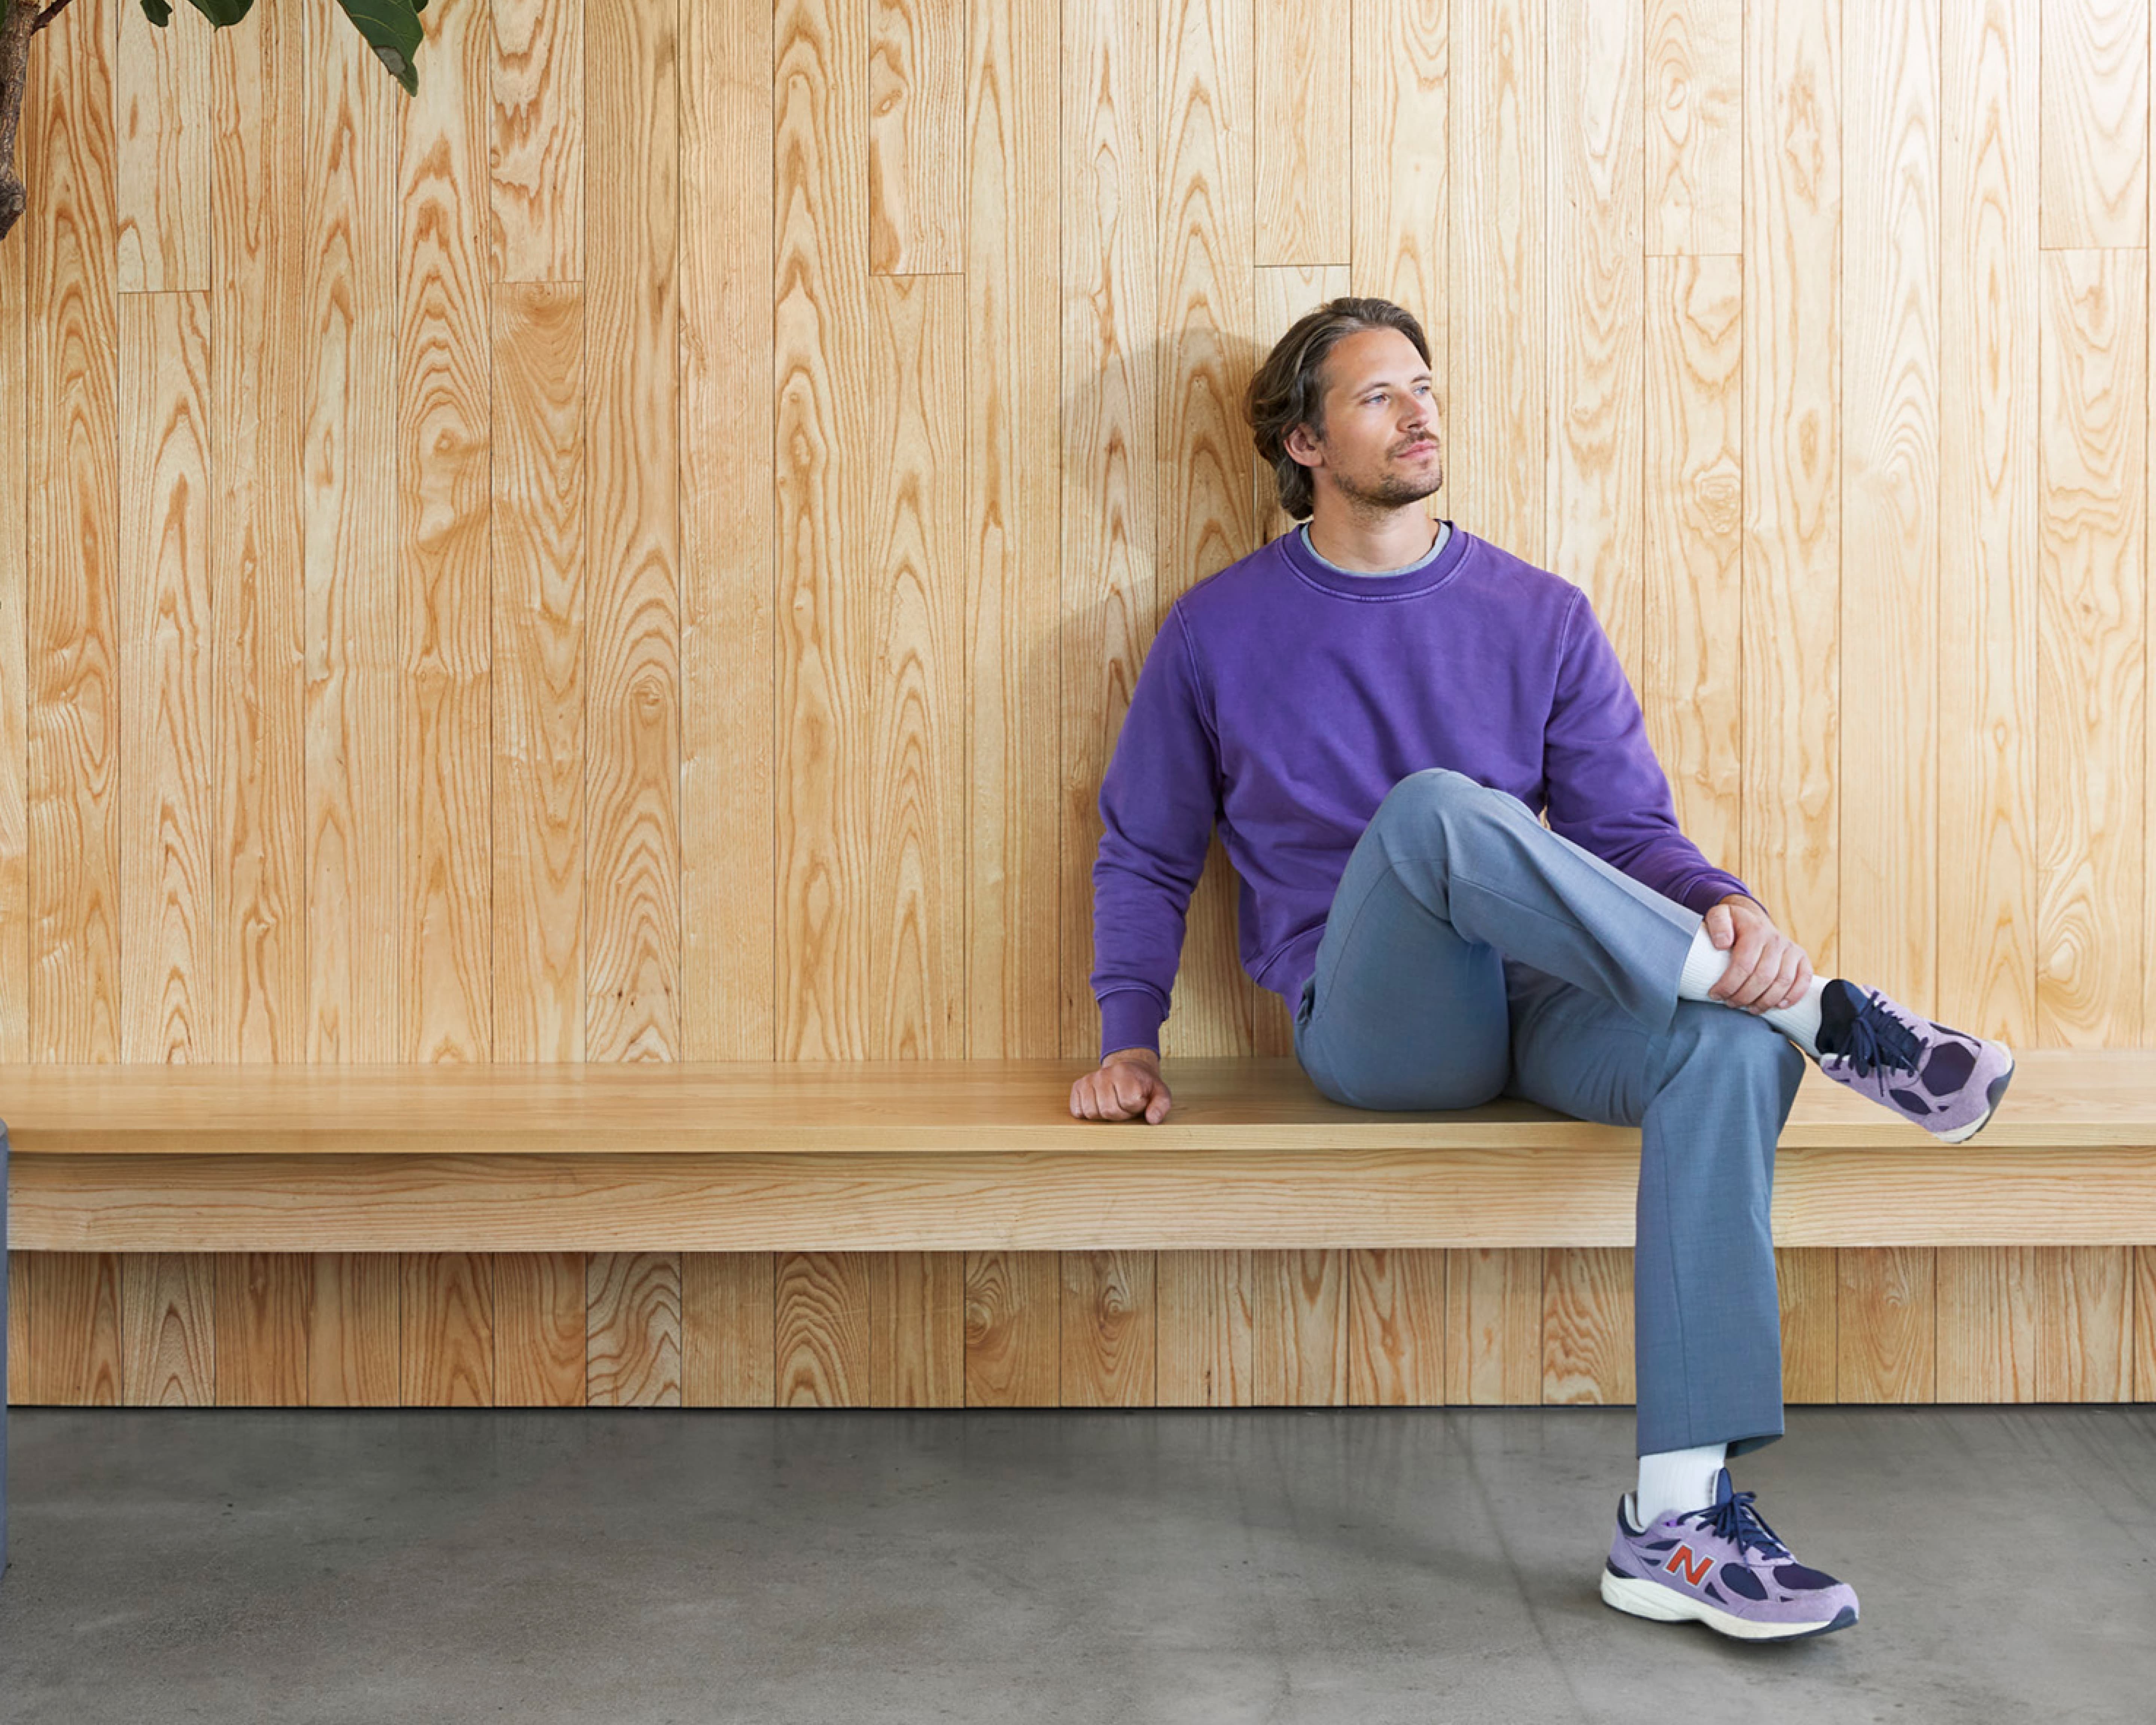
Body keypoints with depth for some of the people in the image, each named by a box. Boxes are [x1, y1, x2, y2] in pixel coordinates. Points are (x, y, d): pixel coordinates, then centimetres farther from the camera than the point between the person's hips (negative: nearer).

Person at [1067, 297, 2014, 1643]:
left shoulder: (1541, 617, 13)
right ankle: (1819, 1010, -27)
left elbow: (1628, 829, 8)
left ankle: (1680, 1517, -34)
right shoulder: (1221, 631, 10)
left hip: (1544, 1011, 3)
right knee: (1433, 806, -35)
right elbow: (1145, 857, 16)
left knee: (1730, 1041, -32)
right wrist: (1129, 1039, 1)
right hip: (1372, 1025, -2)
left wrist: (1726, 910, -14)